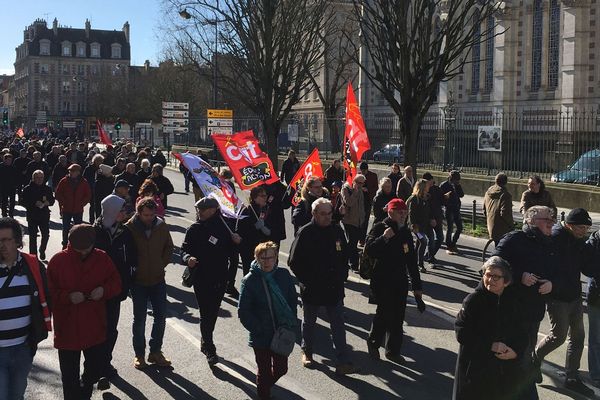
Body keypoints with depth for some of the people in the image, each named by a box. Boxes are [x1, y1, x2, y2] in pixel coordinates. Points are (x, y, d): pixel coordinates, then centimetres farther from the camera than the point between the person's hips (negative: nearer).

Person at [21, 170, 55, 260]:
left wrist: (48, 202, -12)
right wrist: (34, 203, -21)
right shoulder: (27, 189, -3)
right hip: (32, 216, -2)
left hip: (45, 216, 2)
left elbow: (52, 200, 11)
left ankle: (42, 250, 28)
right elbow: (23, 202, -7)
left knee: (46, 234, 1)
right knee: (33, 236, 3)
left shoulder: (47, 188, 6)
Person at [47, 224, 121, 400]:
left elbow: (116, 283, 5)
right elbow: (49, 292, -6)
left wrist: (104, 290, -16)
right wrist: (68, 297, -23)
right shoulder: (58, 261, -9)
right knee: (70, 374, 7)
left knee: (97, 365, 14)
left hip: (95, 328, 2)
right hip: (67, 329, -2)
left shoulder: (102, 258, -2)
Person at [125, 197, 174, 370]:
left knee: (161, 316, 7)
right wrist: (131, 270, -6)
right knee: (139, 318, 6)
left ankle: (155, 351, 22)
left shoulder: (161, 226, -4)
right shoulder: (129, 228, -13)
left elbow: (169, 247, 11)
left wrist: (162, 264, 1)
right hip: (138, 281, -3)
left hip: (158, 279, 3)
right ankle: (139, 354, 19)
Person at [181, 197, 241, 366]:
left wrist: (236, 241, -8)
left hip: (220, 276, 3)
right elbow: (185, 249, -2)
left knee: (213, 312, 15)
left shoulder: (223, 227, 3)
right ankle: (210, 350, 1)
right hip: (201, 277, -3)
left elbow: (229, 250, 12)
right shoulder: (195, 229, -3)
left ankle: (206, 344, 34)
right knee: (206, 313, -5)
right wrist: (188, 258, -23)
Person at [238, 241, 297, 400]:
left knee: (281, 369, 16)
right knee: (264, 371, 11)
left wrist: (291, 324, -2)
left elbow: (293, 301, 6)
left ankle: (265, 385, 46)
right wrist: (259, 330, -16)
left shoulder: (284, 275, -5)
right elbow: (243, 312, -12)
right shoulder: (250, 281, -15)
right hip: (261, 338, -3)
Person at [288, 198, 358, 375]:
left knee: (338, 324, 1)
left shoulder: (337, 231, 1)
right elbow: (294, 262, -10)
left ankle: (343, 362, 3)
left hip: (334, 288, 3)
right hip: (311, 288, -3)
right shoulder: (305, 233, -13)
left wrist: (342, 277, 5)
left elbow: (344, 256, 13)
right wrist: (307, 281, -11)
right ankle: (307, 352, 37)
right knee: (309, 322, 17)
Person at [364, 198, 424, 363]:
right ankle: (373, 342, 17)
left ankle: (393, 350, 19)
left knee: (397, 316, 7)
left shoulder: (406, 233, 11)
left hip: (400, 281, 6)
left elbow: (412, 261, 15)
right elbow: (368, 250, -18)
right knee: (384, 312, -7)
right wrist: (384, 238, -29)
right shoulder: (379, 228, -6)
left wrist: (417, 286, 15)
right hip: (381, 280, -5)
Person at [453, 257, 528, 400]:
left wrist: (516, 351, -11)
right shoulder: (473, 300, -10)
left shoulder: (513, 302, 3)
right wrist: (490, 345, -16)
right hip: (476, 367, -4)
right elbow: (462, 332, -14)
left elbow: (521, 333, 9)